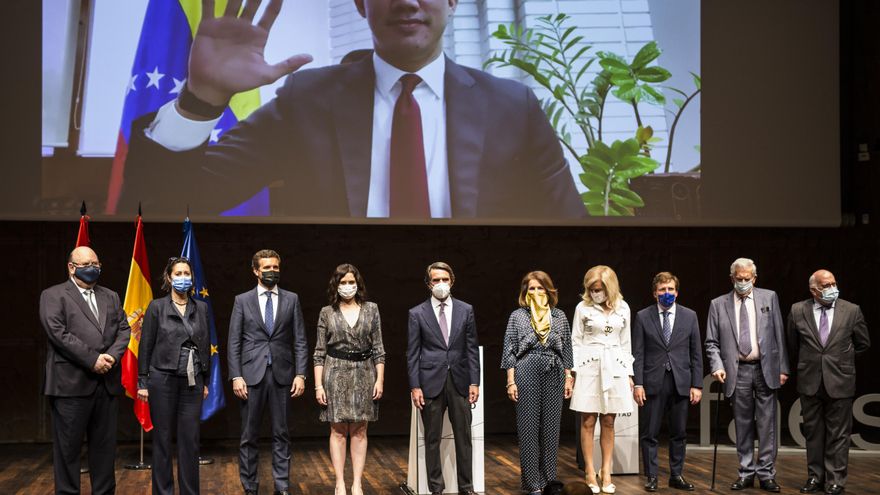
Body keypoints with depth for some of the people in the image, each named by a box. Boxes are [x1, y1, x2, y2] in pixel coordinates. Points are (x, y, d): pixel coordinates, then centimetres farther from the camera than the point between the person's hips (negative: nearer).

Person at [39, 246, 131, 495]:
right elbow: (58, 333, -11)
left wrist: (112, 356, -9)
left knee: (105, 445, 8)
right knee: (68, 446, 0)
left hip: (107, 382, 5)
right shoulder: (53, 295, 1)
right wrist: (92, 359, -15)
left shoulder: (110, 296, 19)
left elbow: (124, 329, 11)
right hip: (71, 383, -5)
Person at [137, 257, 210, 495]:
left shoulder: (201, 308, 8)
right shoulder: (157, 306, -1)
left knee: (190, 439, 3)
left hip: (192, 381, 3)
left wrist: (205, 381, 11)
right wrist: (142, 382, -4)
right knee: (162, 439, 4)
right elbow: (145, 346, -1)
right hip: (163, 379, -2)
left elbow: (205, 346, 12)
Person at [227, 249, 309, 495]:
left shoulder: (291, 299, 7)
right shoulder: (242, 300, 4)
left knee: (281, 434, 5)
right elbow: (234, 343, 2)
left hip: (281, 375, 1)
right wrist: (236, 377, -6)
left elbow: (300, 341, 5)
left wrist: (300, 374, -3)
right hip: (252, 374, -1)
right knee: (249, 436, 5)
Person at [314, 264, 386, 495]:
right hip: (336, 374, -1)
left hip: (363, 374, 1)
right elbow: (320, 352, 2)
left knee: (359, 431, 4)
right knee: (338, 431, 1)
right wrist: (318, 385, -3)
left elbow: (378, 348, 4)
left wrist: (380, 379, -2)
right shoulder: (327, 312, 3)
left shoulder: (371, 309, 5)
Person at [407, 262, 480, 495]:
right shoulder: (417, 313, 2)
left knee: (464, 438, 5)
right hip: (431, 383, -1)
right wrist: (415, 386, -5)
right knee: (432, 439, 4)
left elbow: (472, 348, 7)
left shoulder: (466, 310, 6)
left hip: (460, 381, 2)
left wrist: (474, 382, 1)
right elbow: (412, 353, 1)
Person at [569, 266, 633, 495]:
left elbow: (626, 343, 12)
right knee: (588, 422, -1)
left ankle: (606, 472, 11)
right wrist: (571, 370, -6)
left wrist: (629, 373, 9)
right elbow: (576, 341, 1)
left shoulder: (622, 308, 6)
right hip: (588, 366, -2)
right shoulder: (583, 308, -1)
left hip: (614, 368, 2)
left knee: (608, 422, 6)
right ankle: (590, 472, 5)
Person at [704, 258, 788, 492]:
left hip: (765, 369, 0)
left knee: (767, 424, 0)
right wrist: (717, 366, -11)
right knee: (743, 425, 6)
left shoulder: (769, 297, 6)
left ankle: (766, 474, 6)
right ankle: (746, 473, 15)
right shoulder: (718, 304, 5)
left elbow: (779, 334, 5)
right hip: (738, 371, 0)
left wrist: (783, 368, 1)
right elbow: (712, 342, 5)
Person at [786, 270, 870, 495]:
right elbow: (793, 347, 12)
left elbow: (863, 343, 9)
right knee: (813, 432, 10)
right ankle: (815, 477, 20)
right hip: (810, 383, 1)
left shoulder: (851, 311, -5)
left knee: (838, 434, 4)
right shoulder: (798, 311, -3)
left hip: (840, 382, -1)